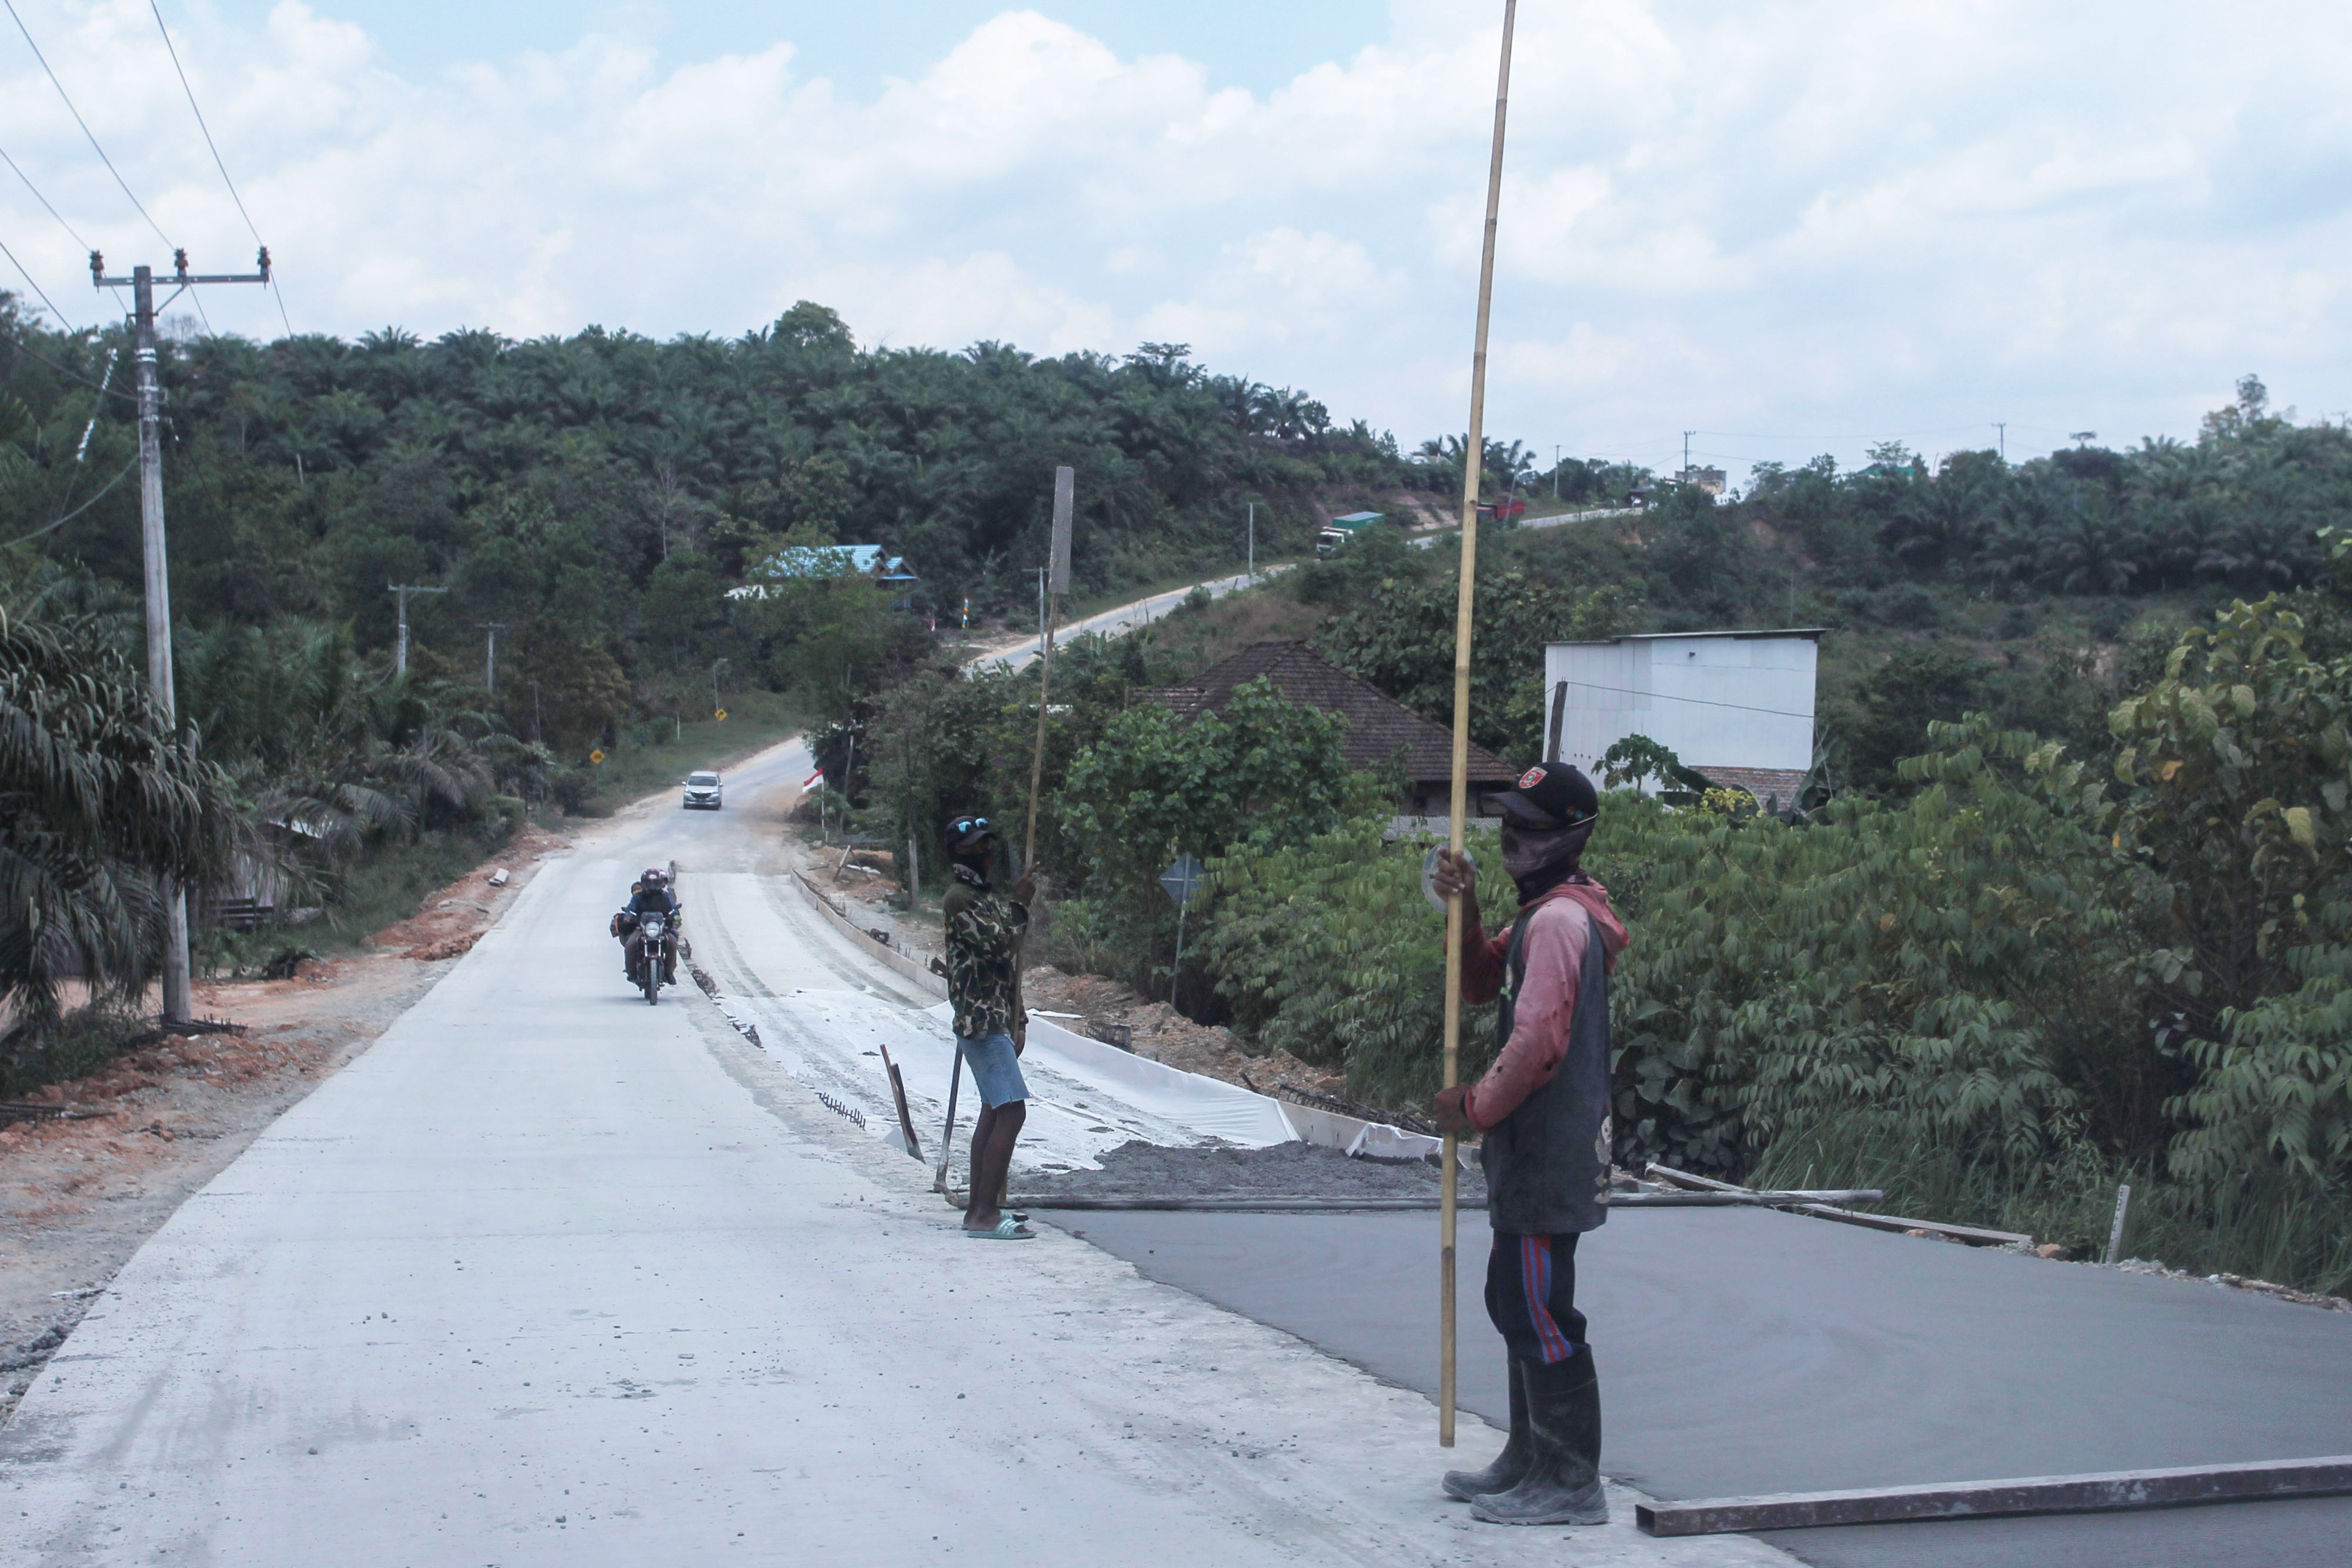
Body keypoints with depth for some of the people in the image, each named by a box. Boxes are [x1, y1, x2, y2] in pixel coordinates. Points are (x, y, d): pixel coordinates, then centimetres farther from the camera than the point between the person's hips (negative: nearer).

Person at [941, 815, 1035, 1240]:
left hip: (997, 1019, 10)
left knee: (994, 1112, 13)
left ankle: (978, 1209, 19)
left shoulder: (988, 895, 19)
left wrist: (1018, 1021, 19)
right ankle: (985, 1216, -16)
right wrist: (1018, 904, -11)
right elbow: (999, 945, -24)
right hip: (981, 1021, -10)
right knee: (1011, 1112, -16)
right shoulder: (959, 898, -12)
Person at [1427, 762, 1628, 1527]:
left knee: (1539, 1309, -5)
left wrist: (1476, 1107, -12)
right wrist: (1465, 911, 4)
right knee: (1517, 1300, 19)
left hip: (1551, 1155, -11)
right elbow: (1481, 984, 21)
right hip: (1534, 1150, 11)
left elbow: (1539, 1041, -25)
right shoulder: (1544, 913, 15)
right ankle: (1530, 1460, 30)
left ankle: (1571, 1484, 2)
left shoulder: (1560, 920, -18)